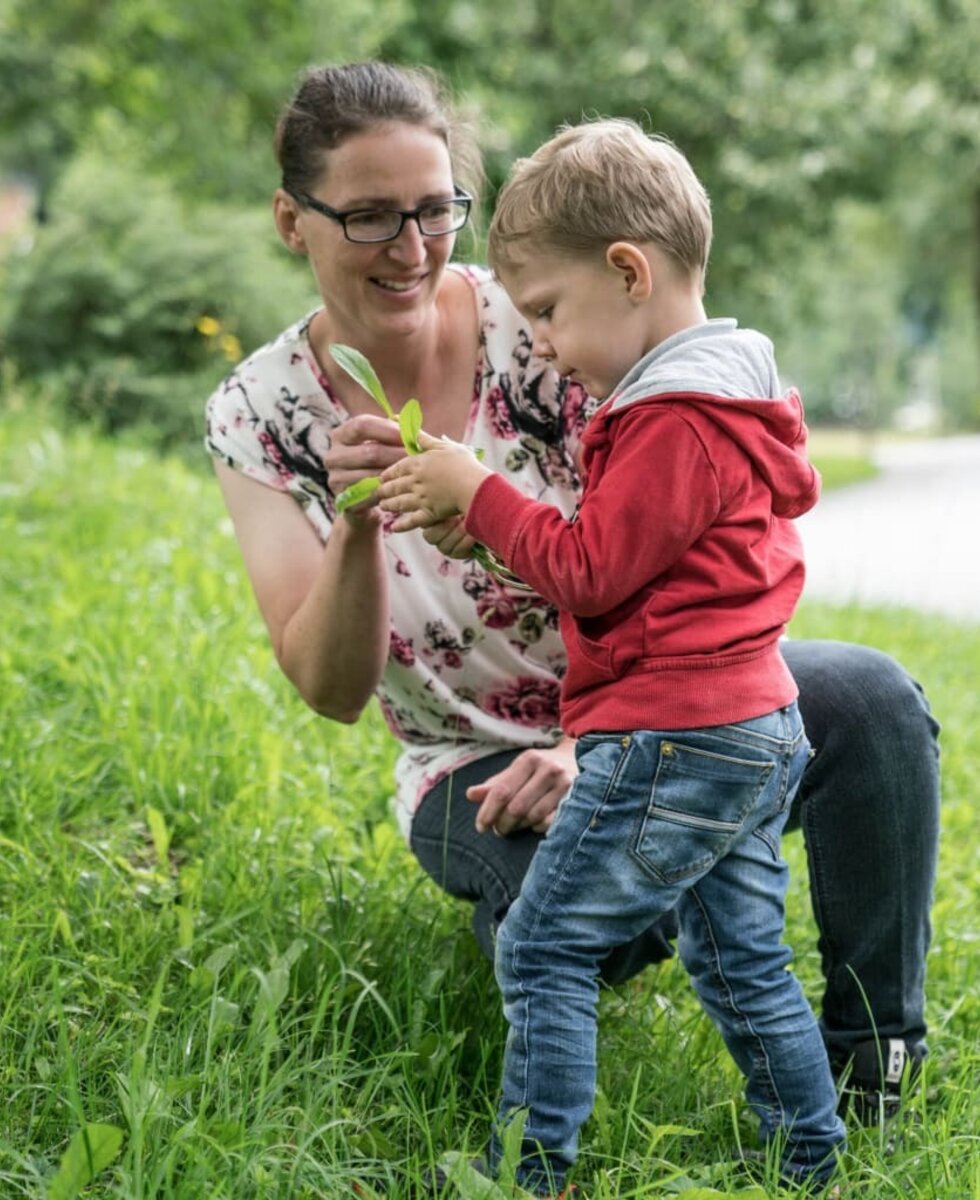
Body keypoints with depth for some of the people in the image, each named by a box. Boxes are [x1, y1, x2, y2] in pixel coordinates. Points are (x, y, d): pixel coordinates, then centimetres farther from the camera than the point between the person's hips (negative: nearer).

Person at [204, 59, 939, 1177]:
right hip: (479, 761, -1)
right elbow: (334, 690, -15)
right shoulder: (261, 413, -9)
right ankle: (509, 901, 5)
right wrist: (356, 526, -33)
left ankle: (874, 1060, -8)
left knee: (871, 698, -28)